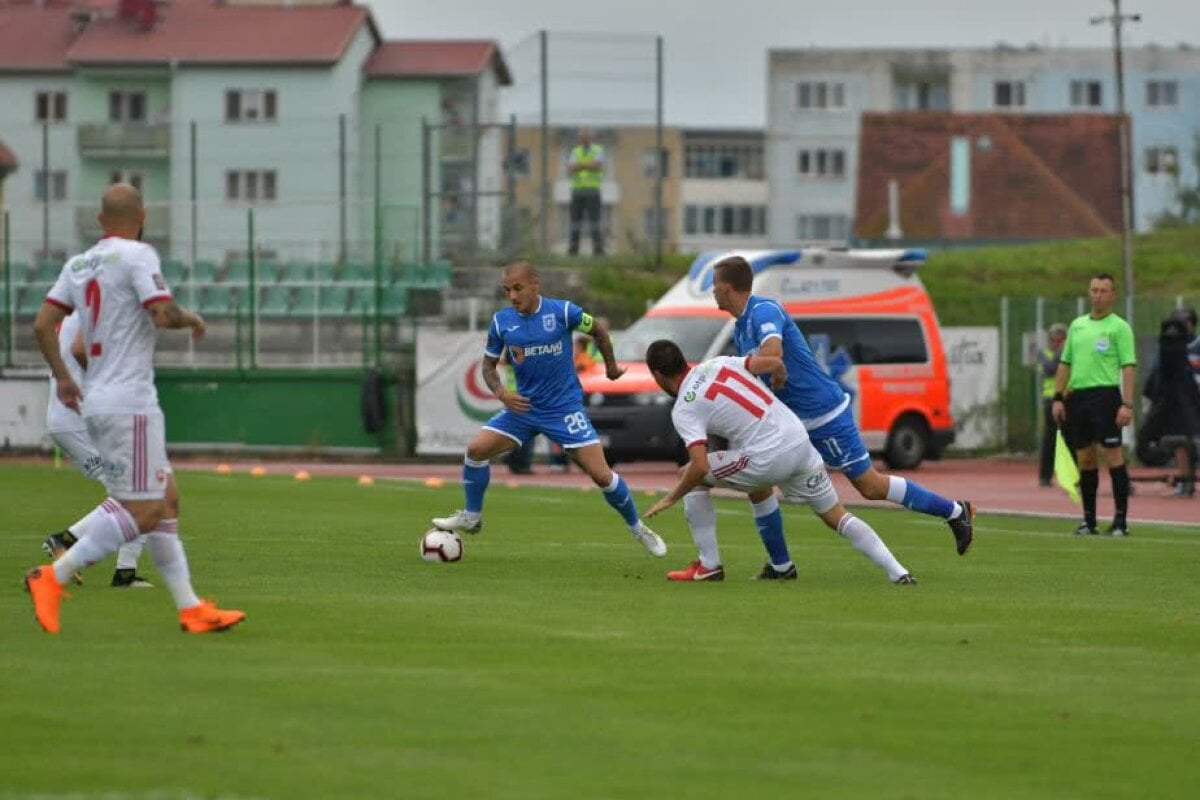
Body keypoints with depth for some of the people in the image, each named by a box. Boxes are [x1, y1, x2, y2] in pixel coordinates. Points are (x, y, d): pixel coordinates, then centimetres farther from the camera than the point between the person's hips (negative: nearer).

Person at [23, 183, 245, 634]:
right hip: (129, 403, -9)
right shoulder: (137, 255, -9)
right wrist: (191, 319, 1)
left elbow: (43, 325, 10)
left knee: (166, 500, 12)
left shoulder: (78, 265, 13)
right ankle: (53, 577, -14)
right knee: (142, 511, -8)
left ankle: (190, 608, 11)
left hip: (98, 403, 9)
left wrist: (62, 377, 21)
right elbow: (163, 314, -19)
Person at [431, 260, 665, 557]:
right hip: (523, 407, 3)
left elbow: (598, 330, 4)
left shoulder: (562, 311, -14)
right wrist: (501, 393, -14)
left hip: (565, 407, -3)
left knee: (602, 475, -9)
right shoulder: (502, 321, -5)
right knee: (476, 449, -13)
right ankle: (471, 517, 8)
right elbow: (489, 366, 6)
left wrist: (611, 367, 16)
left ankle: (638, 529, 13)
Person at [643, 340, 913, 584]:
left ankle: (709, 565, 15)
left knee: (691, 477, 12)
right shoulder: (717, 364, 12)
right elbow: (774, 363, 8)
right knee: (836, 516, 26)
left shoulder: (683, 410, -5)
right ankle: (897, 571, 18)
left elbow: (700, 467, -16)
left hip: (768, 458, -7)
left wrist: (671, 499, -1)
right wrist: (781, 382, 32)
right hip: (799, 440, 7)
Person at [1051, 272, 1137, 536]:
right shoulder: (1077, 325, 16)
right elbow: (1065, 364, 19)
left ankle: (1120, 520, -6)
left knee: (1113, 456, -8)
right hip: (1077, 395, 6)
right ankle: (1089, 520, 13)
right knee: (1085, 459, 7)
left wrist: (1127, 405, -15)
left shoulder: (1119, 327, -1)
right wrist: (1058, 398, 10)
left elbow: (1128, 367, -7)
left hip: (1105, 394, -6)